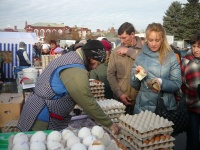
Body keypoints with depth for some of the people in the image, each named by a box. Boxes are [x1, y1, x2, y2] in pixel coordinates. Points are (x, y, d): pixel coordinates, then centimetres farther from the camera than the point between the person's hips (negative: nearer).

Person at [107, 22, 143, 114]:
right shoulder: (116, 51, 2)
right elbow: (110, 74, 2)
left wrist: (129, 51, -15)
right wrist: (119, 93, -5)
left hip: (140, 99, -1)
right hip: (120, 99, 2)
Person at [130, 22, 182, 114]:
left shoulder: (171, 57, -7)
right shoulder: (140, 57, 0)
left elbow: (177, 84, -5)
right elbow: (134, 85, 5)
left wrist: (161, 82, -22)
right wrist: (136, 75, -14)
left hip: (166, 107, -1)